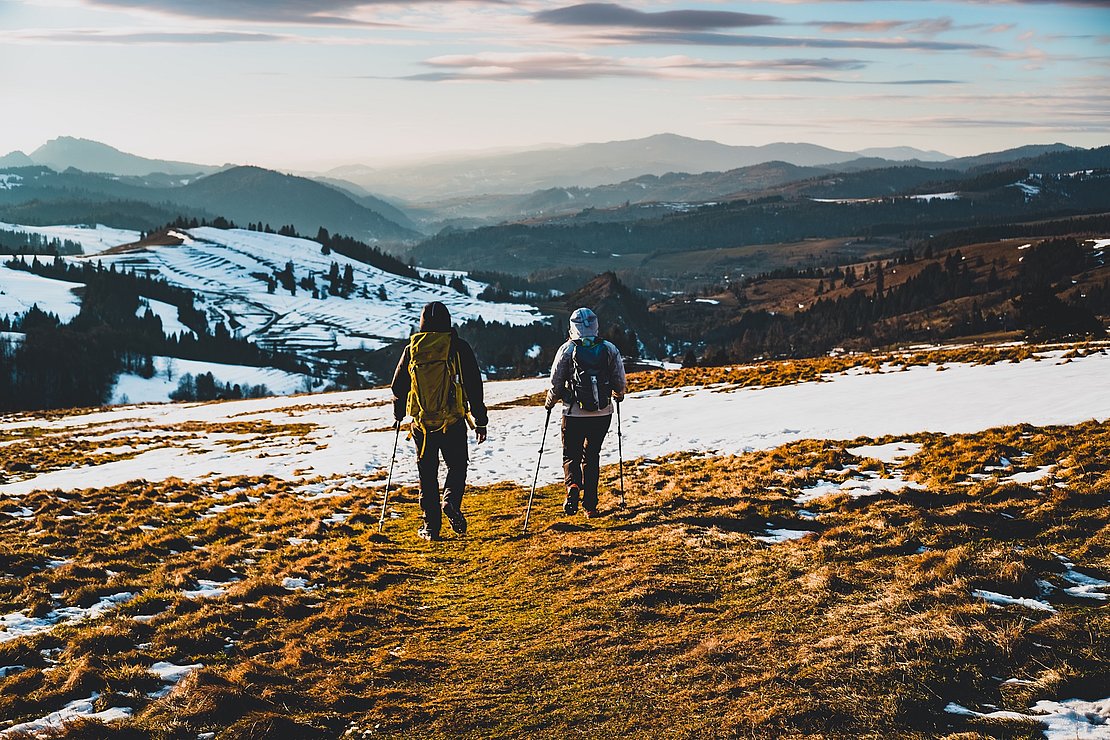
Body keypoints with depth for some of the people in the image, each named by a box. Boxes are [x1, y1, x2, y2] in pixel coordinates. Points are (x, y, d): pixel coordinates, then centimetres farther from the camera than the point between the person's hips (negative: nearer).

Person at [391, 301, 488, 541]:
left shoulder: (412, 349, 2)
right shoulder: (459, 348, -3)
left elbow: (398, 386, 9)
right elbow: (474, 386, -3)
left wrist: (398, 415, 27)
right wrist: (480, 421, 5)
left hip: (422, 423, 2)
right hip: (453, 422, -2)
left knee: (428, 474, 11)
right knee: (457, 467, 14)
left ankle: (431, 526, 10)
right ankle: (450, 501, -13)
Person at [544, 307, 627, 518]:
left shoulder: (567, 349, -6)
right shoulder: (610, 349, 0)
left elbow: (556, 383, -2)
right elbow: (621, 383, 2)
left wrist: (550, 402, 17)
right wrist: (618, 395, 26)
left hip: (574, 414, -2)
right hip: (603, 414, 2)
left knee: (571, 456, 13)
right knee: (592, 456, 17)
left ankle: (573, 487, -17)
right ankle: (590, 505, 16)